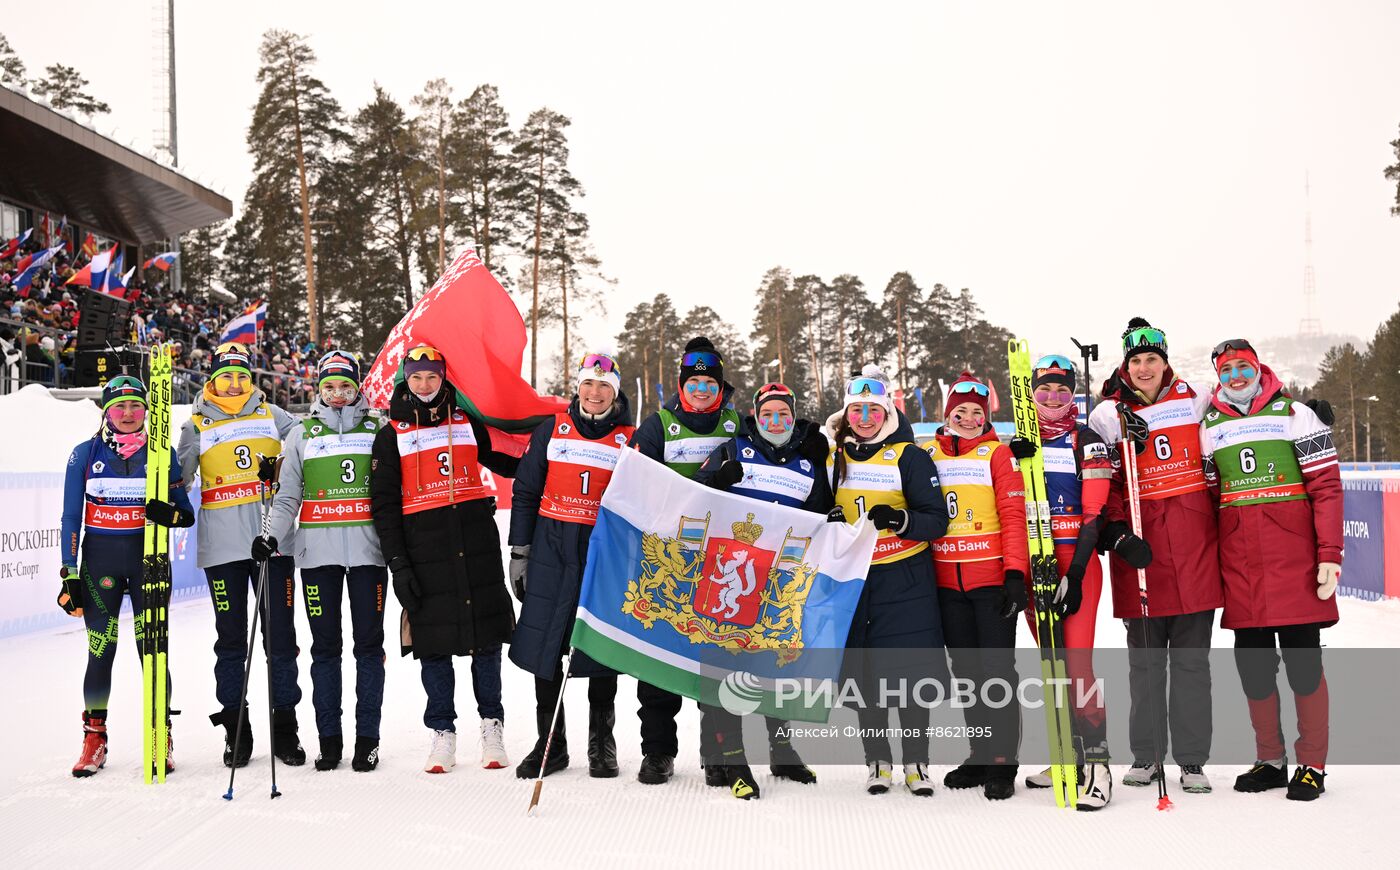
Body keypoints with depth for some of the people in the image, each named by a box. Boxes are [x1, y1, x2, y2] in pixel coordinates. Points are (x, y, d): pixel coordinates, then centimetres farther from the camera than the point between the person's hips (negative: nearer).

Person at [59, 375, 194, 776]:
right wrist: (69, 574, -3)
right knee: (101, 652, 1)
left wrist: (169, 514, -17)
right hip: (100, 559, 0)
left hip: (148, 558, 0)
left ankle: (161, 738, 9)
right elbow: (71, 517, 3)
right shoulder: (86, 454, 4)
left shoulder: (161, 453, 4)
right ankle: (94, 739, 13)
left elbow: (187, 514, 6)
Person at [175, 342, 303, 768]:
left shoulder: (271, 415, 11)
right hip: (222, 546, 0)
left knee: (280, 636, 2)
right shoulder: (197, 426, 9)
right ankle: (236, 730, 12)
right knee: (231, 638, 4)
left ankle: (285, 728, 10)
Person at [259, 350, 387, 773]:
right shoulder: (302, 434, 12)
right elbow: (287, 496, 10)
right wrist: (271, 535, -5)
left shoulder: (378, 429, 9)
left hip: (368, 548, -1)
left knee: (369, 644, 0)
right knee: (325, 646, 2)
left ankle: (367, 739, 6)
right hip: (318, 551, 1)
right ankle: (329, 738, 8)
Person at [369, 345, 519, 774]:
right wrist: (398, 564, -5)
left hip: (476, 541, 1)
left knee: (486, 637, 3)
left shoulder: (467, 423, 11)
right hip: (423, 545, -1)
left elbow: (499, 460, 26)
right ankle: (442, 734, 11)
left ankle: (492, 727, 13)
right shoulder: (391, 435, 6)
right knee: (433, 642, 1)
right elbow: (384, 504, 3)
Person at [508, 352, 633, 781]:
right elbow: (525, 492, 9)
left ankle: (602, 745, 18)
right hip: (551, 548, 1)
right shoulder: (552, 429, 6)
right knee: (543, 646, 1)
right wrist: (519, 551, 4)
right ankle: (550, 744, 13)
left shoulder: (630, 439, 4)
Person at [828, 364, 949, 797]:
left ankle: (916, 761, 12)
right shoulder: (831, 458, 8)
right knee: (863, 673, 6)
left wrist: (900, 520, -24)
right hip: (851, 579, 3)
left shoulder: (910, 457, -3)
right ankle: (876, 760, 18)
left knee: (910, 672, -1)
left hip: (904, 582, -3)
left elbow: (937, 520, -7)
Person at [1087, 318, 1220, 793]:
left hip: (1194, 545, 0)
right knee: (1145, 660, 6)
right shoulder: (1109, 416, 3)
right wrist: (1117, 537, -11)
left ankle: (1192, 759, 11)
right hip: (1139, 552, 0)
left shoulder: (1195, 399, 6)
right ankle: (1146, 755, 18)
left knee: (1192, 660, 4)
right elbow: (1100, 486, 1)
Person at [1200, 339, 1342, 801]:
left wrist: (1330, 554, -10)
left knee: (1303, 660, -2)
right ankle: (1270, 761, 20)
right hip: (1238, 564, 4)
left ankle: (1312, 766, 8)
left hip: (1294, 557, -4)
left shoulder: (1294, 414, 2)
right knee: (1252, 661, 7)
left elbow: (1326, 485, -2)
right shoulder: (1209, 426, 13)